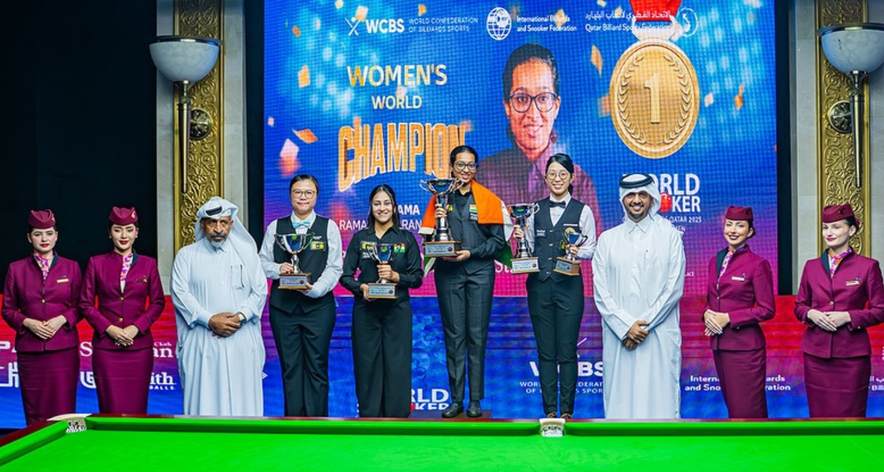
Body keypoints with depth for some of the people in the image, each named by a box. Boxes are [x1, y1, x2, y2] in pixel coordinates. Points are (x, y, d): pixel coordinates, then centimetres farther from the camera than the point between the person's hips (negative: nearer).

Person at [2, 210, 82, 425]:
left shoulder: (71, 267, 7)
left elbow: (79, 306, 9)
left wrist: (61, 320, -10)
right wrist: (27, 323, -9)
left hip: (64, 349, 0)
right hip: (30, 350, 1)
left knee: (63, 409, -3)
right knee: (35, 412, 2)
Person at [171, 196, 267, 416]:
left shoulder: (246, 251, 12)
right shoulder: (186, 255, 7)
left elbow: (260, 290, 7)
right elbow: (180, 293, -2)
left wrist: (240, 316, -10)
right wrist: (210, 320, -14)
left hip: (241, 340, 1)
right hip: (202, 341, -1)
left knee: (242, 396, 1)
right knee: (204, 397, -2)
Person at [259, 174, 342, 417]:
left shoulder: (329, 227, 4)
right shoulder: (275, 227, 11)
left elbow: (334, 268, -2)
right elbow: (263, 262, 10)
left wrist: (315, 288, -17)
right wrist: (278, 269, -11)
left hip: (318, 305, -2)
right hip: (283, 306, 2)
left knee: (317, 366, 1)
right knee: (290, 366, 6)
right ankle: (293, 418, 13)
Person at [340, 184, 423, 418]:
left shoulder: (407, 239, 7)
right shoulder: (359, 238, 9)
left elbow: (417, 277, 4)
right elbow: (345, 275, 6)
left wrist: (395, 276, -14)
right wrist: (361, 287, -13)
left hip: (397, 310, -1)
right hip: (366, 310, 1)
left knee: (397, 363, -3)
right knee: (367, 363, 1)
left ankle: (397, 415, 5)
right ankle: (369, 414, 9)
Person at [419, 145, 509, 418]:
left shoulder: (488, 199, 7)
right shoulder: (440, 198, 9)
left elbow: (499, 240, 2)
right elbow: (428, 238, 7)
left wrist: (471, 253, -9)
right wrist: (437, 221, -12)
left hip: (479, 271, -1)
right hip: (448, 272, 1)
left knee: (477, 334, 0)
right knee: (453, 335, 1)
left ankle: (475, 400, 6)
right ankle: (456, 399, 6)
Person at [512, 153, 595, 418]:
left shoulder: (582, 211, 3)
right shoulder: (535, 210, 10)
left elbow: (592, 248, 2)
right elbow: (530, 249, 14)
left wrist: (578, 251, -18)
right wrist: (521, 238, -6)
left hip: (568, 286, -3)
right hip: (539, 285, 3)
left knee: (567, 351, -1)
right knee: (545, 351, 6)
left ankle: (567, 411, 7)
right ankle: (549, 410, 13)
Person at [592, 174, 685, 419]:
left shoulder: (669, 235, 7)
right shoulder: (607, 239, 12)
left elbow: (674, 288, 0)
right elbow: (601, 291, 5)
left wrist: (644, 325, -8)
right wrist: (626, 327, -8)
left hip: (660, 337, -2)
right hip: (618, 337, 2)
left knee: (659, 398, -4)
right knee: (620, 401, -1)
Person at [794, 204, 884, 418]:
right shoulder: (812, 266, 9)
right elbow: (799, 306, 14)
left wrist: (847, 316, -14)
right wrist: (811, 314, -8)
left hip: (851, 354, -3)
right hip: (816, 351, 3)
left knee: (849, 413, 1)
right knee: (819, 412, 7)